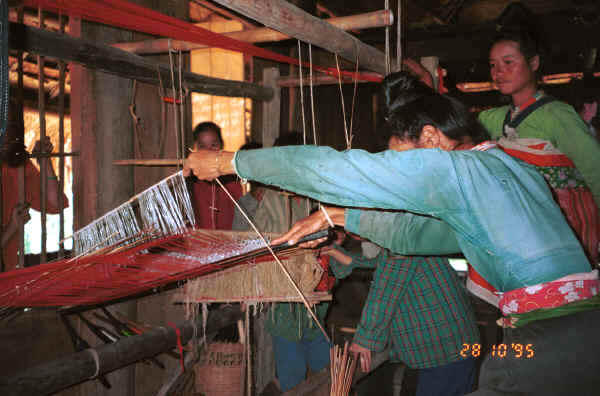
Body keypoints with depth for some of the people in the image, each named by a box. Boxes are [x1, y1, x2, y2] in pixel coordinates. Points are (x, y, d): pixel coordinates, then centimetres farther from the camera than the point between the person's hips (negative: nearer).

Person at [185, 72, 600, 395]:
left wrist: (227, 161, -1)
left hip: (549, 339, -9)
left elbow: (330, 169, -9)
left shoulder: (450, 168, -9)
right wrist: (340, 217, 22)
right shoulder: (514, 167, 17)